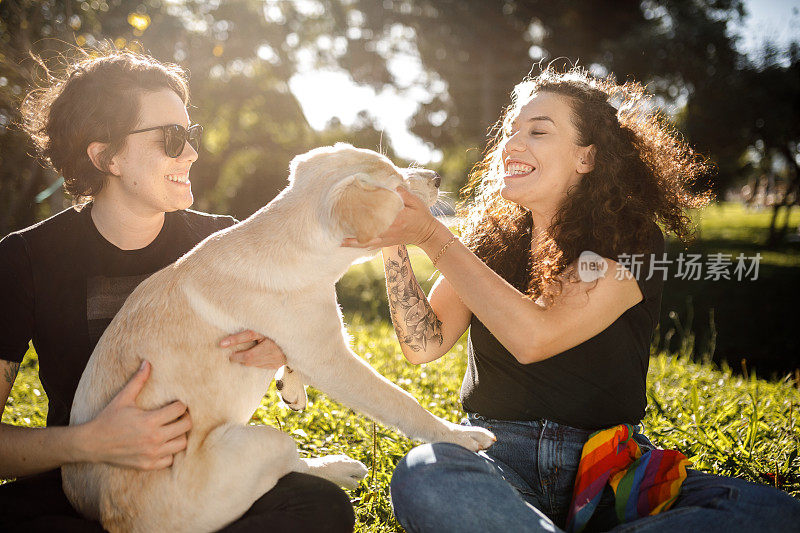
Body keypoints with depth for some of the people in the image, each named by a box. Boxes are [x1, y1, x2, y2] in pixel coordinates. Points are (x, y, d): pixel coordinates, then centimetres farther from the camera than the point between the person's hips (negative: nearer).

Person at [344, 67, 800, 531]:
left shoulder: (634, 243, -5)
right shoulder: (491, 238, 7)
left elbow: (534, 337, -20)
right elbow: (425, 345, -1)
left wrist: (431, 235, -19)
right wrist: (393, 243, -12)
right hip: (497, 454, 1)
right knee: (421, 478, -35)